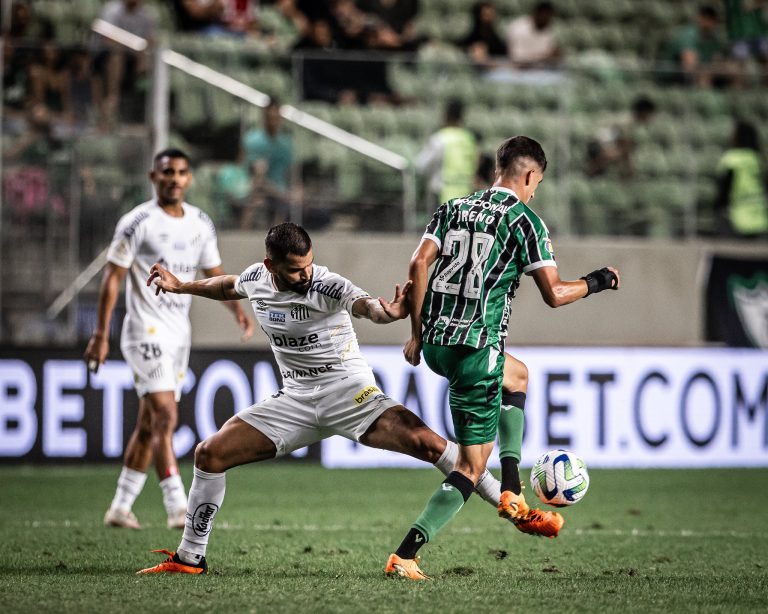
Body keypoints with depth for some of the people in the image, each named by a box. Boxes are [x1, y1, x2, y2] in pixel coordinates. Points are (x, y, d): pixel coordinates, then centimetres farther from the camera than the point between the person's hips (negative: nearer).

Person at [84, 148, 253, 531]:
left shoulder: (200, 224, 10)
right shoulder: (138, 222, -9)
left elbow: (216, 275, 16)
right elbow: (113, 278, -8)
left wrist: (237, 311, -3)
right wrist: (100, 334, -13)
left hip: (179, 334, 7)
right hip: (146, 331, -7)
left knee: (149, 424, 11)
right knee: (165, 416, -17)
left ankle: (120, 507, 19)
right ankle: (177, 508, -19)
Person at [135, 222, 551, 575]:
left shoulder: (327, 286, -19)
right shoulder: (256, 278, -2)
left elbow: (365, 305, -39)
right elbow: (230, 287, 24)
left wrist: (390, 311, -61)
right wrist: (180, 286, 25)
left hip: (348, 390, -5)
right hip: (296, 398, 5)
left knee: (425, 443, -26)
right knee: (210, 454, -5)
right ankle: (189, 559, 10)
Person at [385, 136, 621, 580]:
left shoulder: (453, 208, 11)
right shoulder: (523, 220, -4)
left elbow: (419, 264, 2)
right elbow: (554, 294, -8)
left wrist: (416, 332, 7)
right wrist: (596, 282, 11)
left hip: (434, 343, 7)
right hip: (476, 351, -7)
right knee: (471, 466, 2)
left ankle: (512, 494, 26)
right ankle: (405, 555, -12)